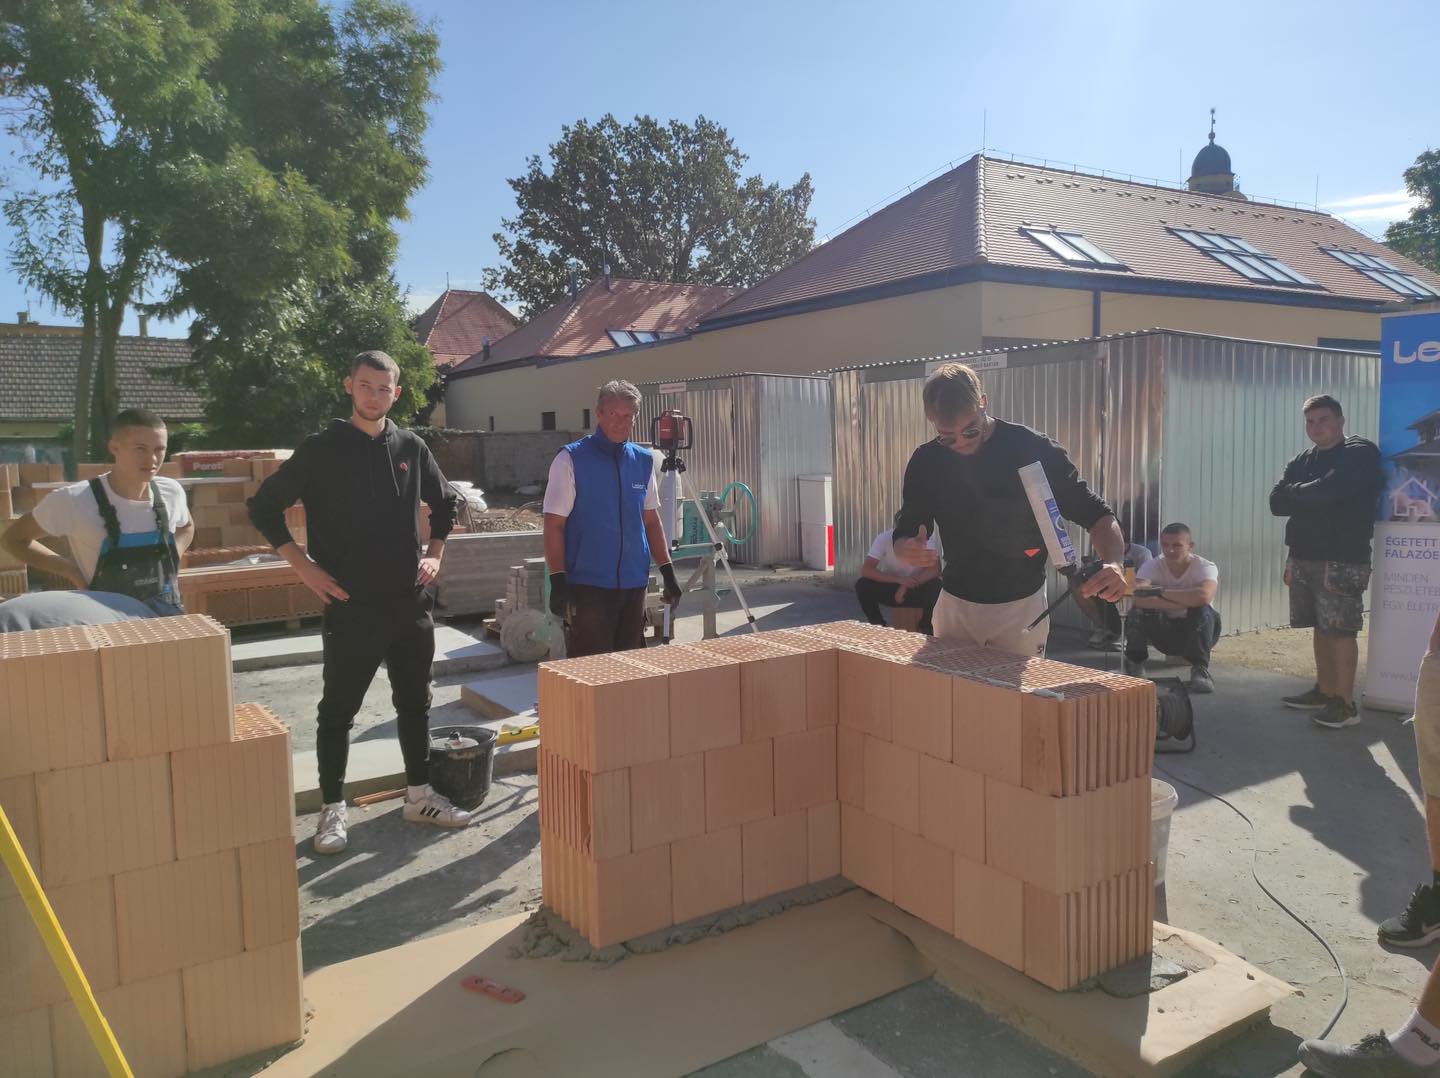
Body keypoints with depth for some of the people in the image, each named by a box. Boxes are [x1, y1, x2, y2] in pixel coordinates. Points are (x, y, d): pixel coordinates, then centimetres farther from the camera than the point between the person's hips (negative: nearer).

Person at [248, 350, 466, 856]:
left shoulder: (411, 448, 6)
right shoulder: (321, 449, -5)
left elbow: (445, 502, 21)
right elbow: (264, 506, -1)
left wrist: (435, 553, 8)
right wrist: (303, 566, -7)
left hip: (412, 602, 4)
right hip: (352, 606, -4)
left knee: (415, 704, 14)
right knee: (338, 710, 5)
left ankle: (419, 795, 28)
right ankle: (332, 809, 19)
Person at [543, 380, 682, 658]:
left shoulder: (644, 460, 9)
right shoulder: (571, 460, -6)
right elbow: (554, 526, -8)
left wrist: (667, 571, 10)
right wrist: (558, 582, -14)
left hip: (634, 584, 5)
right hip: (588, 585, -5)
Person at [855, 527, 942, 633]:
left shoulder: (927, 539, -21)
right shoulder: (884, 538, -22)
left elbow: (935, 569, -28)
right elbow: (865, 570, -28)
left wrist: (906, 587, -38)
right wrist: (899, 580, -39)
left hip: (917, 589, 0)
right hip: (890, 587, 0)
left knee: (935, 586, -31)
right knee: (862, 585, -26)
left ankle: (926, 626, -8)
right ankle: (877, 625, -5)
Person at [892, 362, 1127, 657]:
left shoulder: (1034, 449, -15)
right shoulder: (926, 462, -6)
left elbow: (1097, 514, -10)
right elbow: (902, 537, 2)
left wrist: (1114, 563, -31)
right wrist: (909, 550, -23)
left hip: (1021, 607, -2)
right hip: (955, 605, 3)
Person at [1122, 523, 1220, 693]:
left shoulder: (1205, 567, -16)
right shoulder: (1152, 566, -12)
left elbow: (1204, 595, -42)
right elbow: (1138, 597, -34)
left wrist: (1161, 592, -35)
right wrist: (1186, 601, -37)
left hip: (1195, 632, -1)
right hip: (1164, 632, 2)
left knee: (1203, 611, -33)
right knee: (1138, 612, -28)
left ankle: (1200, 670, -20)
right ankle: (1134, 667, -6)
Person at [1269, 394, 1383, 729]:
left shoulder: (1361, 454, -5)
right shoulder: (1301, 462, 15)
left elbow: (1327, 493, -19)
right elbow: (1277, 503, 4)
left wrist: (1297, 493, -1)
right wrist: (1312, 494, -10)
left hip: (1343, 559, -7)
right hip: (1304, 557, 7)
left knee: (1341, 630, -5)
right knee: (1321, 628, 12)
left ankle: (1345, 704, -1)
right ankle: (1325, 691, 21)